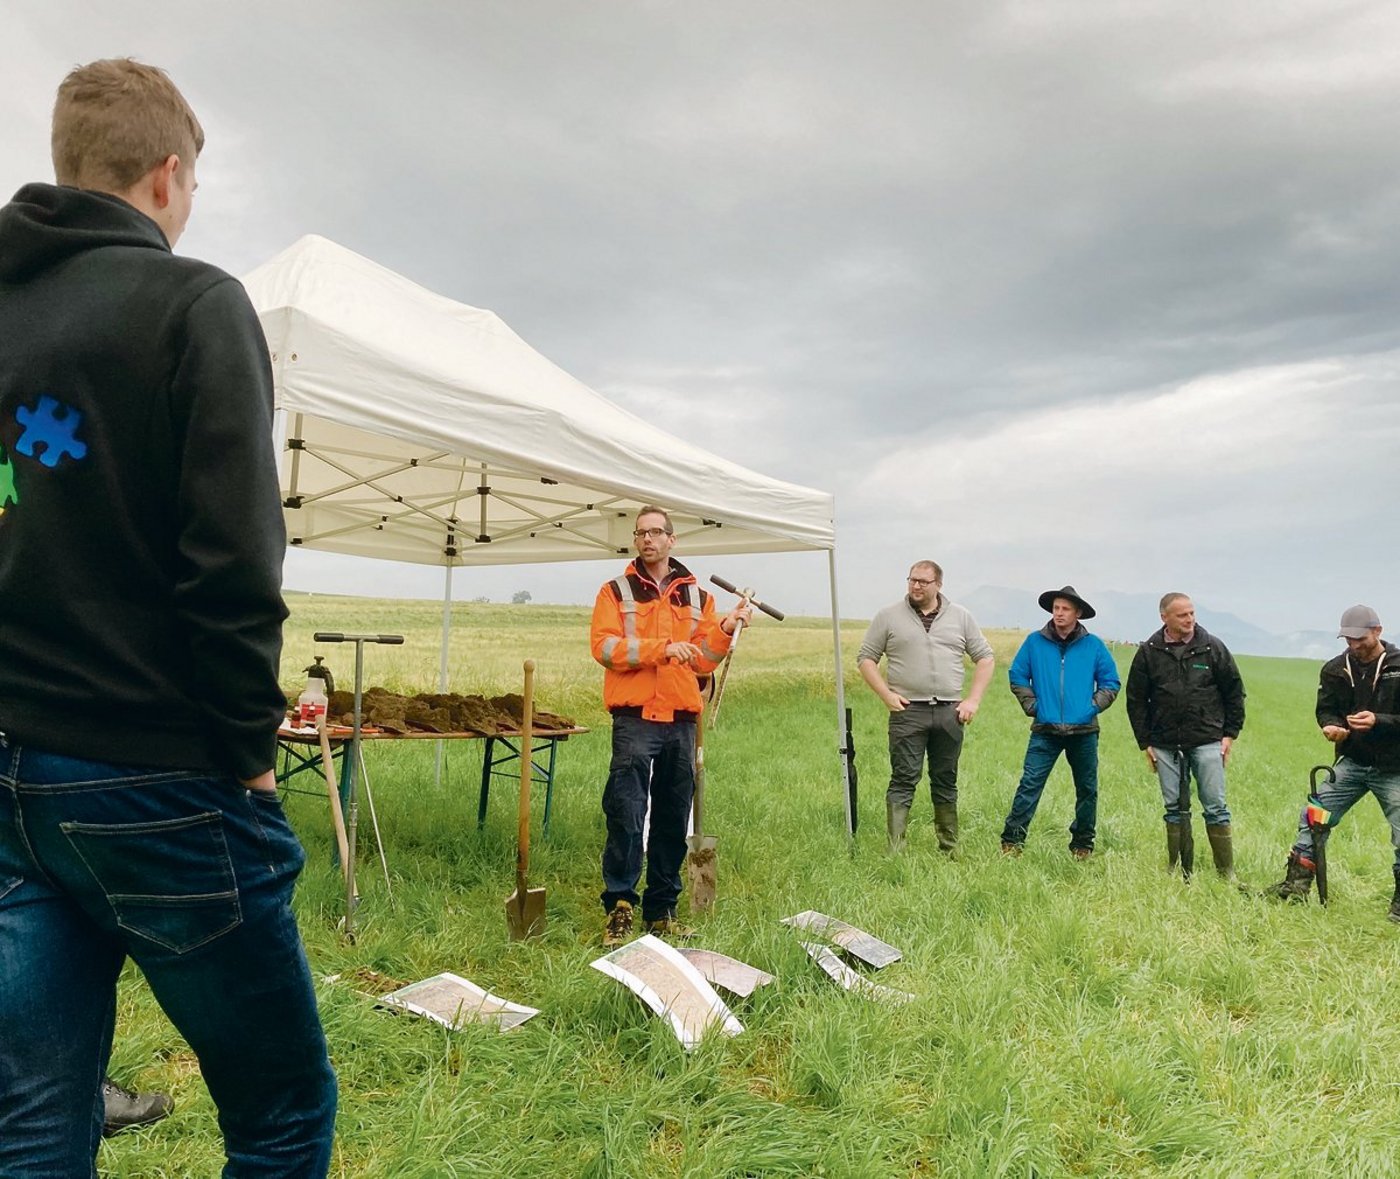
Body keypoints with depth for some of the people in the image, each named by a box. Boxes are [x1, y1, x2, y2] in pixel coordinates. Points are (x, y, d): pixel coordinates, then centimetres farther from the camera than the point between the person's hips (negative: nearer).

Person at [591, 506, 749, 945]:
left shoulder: (697, 596, 15)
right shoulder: (616, 591, 6)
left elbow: (703, 661, 11)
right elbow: (604, 647, -8)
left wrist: (725, 629, -5)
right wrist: (662, 647, -16)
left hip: (682, 721, 4)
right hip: (634, 718, -3)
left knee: (674, 820, 8)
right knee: (626, 815, -10)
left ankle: (662, 912, 18)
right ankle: (619, 908, -2)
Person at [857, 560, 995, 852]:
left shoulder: (960, 617, 10)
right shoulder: (889, 617, 4)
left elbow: (985, 658, 13)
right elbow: (866, 658, 5)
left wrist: (973, 700, 3)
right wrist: (886, 695, -7)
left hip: (949, 713, 3)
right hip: (907, 711, -2)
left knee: (946, 782, 11)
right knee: (903, 781, -6)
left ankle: (950, 850, 21)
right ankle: (895, 851, -6)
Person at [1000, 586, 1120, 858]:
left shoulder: (1093, 645, 3)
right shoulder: (1035, 641, 2)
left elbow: (1111, 683, 10)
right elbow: (1018, 676, 10)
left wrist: (1093, 706, -3)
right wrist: (1031, 705, 0)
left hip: (1084, 731, 1)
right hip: (1045, 731, -1)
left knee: (1087, 789, 10)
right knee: (1029, 785, -8)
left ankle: (1082, 844, 25)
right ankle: (1012, 841, -5)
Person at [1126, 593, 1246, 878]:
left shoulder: (1213, 648, 0)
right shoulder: (1148, 652, 1)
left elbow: (1234, 692, 8)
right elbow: (1136, 700, 6)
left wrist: (1230, 734, 3)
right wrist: (1145, 743, 4)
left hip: (1207, 742, -1)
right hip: (1165, 745, 1)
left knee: (1215, 807, 1)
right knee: (1174, 808, 8)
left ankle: (1227, 873, 9)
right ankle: (1176, 869, 16)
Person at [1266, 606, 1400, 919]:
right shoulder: (1335, 669, 2)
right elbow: (1326, 709, 7)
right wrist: (1331, 725, -14)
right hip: (1352, 762, 4)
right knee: (1313, 819, -3)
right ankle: (1295, 887, 2)